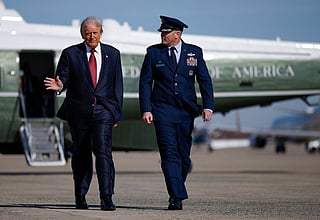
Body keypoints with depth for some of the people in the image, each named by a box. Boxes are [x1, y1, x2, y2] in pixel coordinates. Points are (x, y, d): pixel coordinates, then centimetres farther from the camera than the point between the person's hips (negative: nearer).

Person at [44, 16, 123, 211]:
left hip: (103, 110, -1)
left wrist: (117, 112, 6)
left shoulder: (113, 54, 9)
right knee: (81, 155, 9)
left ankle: (107, 198, -19)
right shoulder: (70, 54, 5)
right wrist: (59, 85, -24)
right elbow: (63, 78, 2)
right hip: (79, 111, 1)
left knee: (103, 150, -16)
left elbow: (117, 85, 10)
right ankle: (80, 196, 23)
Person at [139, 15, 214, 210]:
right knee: (170, 155, -10)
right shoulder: (153, 52, 4)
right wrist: (145, 109, -7)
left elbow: (205, 81, 4)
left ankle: (177, 193, 25)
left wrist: (208, 107, -8)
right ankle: (177, 197, -13)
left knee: (184, 156, 7)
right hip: (163, 111, -2)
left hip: (186, 111, 2)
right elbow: (145, 82, 3)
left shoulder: (194, 52, 6)